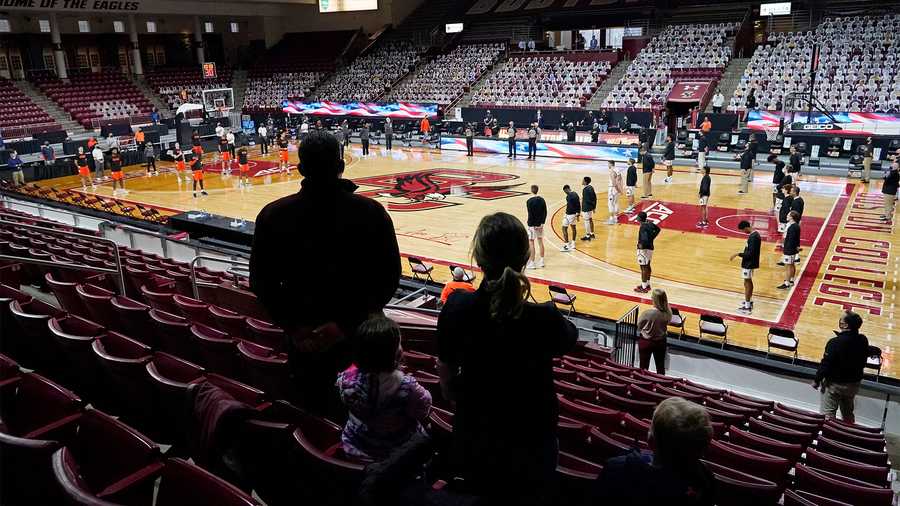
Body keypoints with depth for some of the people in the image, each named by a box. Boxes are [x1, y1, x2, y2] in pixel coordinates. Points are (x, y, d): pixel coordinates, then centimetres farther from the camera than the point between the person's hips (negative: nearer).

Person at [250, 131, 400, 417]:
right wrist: (350, 321, -12)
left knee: (313, 410, 20)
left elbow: (261, 281, -6)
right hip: (362, 334, 0)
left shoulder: (273, 215, -10)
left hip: (304, 337, 1)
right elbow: (388, 277, -12)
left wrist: (292, 326, -6)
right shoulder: (371, 213, -13)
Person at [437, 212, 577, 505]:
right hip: (530, 442, -2)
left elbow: (445, 369, -4)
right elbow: (569, 339, -2)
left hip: (473, 439, 2)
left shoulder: (457, 308, -21)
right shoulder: (545, 319, -28)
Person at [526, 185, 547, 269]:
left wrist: (532, 225, -11)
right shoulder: (542, 200, 4)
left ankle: (532, 263, 0)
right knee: (540, 241, 14)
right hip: (540, 224, 6)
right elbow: (545, 212, 4)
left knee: (531, 243, -1)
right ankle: (541, 261, 21)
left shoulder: (529, 201, -14)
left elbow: (530, 214, -17)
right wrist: (542, 223, 5)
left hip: (532, 225, -6)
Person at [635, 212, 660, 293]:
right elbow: (658, 229, 20)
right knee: (647, 266, 20)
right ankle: (647, 284, 32)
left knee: (643, 267, -3)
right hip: (650, 247, 9)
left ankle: (644, 288, 2)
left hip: (643, 249, -9)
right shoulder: (649, 223, 4)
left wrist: (641, 244, -17)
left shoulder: (642, 227, -23)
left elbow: (645, 239, -34)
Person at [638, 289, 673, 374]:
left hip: (646, 342, -3)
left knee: (644, 367, 14)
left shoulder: (647, 313, -29)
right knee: (660, 366, 22)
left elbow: (639, 326, -13)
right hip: (661, 342, 4)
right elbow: (667, 323, 0)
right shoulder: (668, 313, -18)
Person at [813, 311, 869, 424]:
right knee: (848, 414, 24)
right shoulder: (863, 341, -10)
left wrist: (816, 380, -9)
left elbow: (825, 364, -21)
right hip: (854, 384, 6)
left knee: (828, 414, 8)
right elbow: (863, 362, 4)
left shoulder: (835, 342, -28)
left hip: (834, 384, -6)